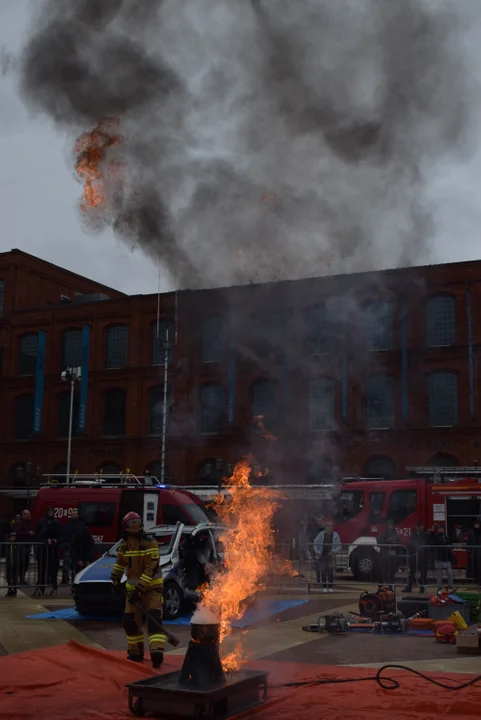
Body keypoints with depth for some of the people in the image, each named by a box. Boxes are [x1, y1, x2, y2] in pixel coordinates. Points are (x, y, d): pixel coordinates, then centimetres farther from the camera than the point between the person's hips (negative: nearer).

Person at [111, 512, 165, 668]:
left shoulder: (150, 543, -17)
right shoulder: (124, 545, 2)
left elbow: (151, 569, -22)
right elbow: (119, 564, 21)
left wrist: (139, 589, -25)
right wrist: (116, 581, 11)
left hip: (152, 586, -6)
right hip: (133, 587, 6)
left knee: (154, 619, -20)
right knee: (130, 620, 5)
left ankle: (157, 652, -29)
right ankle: (136, 653, 22)